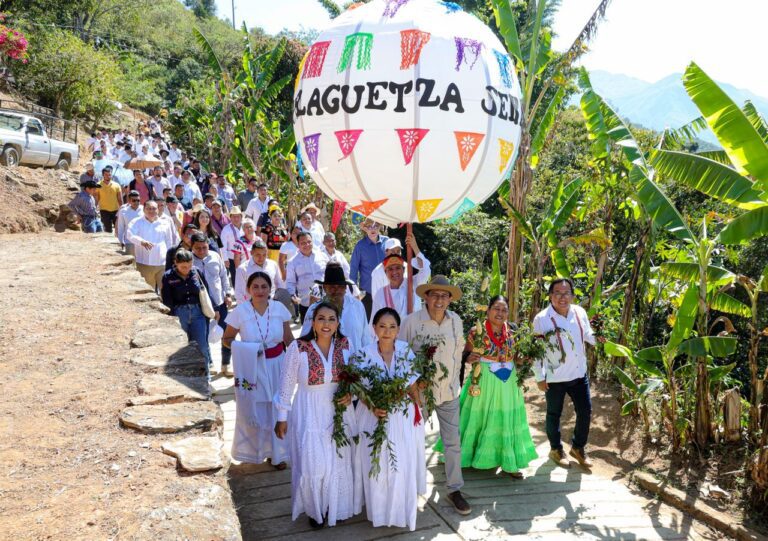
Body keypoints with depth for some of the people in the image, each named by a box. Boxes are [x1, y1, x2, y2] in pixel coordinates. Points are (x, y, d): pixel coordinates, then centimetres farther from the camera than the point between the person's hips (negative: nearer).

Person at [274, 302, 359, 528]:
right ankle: (315, 509, 27)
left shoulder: (346, 345, -6)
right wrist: (282, 417, -3)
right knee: (313, 465, 0)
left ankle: (336, 506, 38)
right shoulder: (298, 347, -15)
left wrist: (350, 394, -12)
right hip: (310, 414, -3)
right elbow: (287, 385, -7)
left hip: (339, 412, 3)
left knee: (339, 462, 14)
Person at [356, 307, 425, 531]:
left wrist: (417, 412, 4)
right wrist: (372, 407, -21)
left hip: (403, 417, 1)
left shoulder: (406, 351, -7)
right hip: (375, 416, -1)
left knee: (404, 466, 8)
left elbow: (413, 386, 3)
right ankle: (379, 509, 29)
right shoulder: (364, 355, -12)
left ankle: (402, 510, 29)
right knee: (376, 466, 8)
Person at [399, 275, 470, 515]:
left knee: (453, 441, 7)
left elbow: (458, 351, 9)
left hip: (448, 391, 3)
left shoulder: (456, 321, -3)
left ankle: (454, 489, 20)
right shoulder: (412, 321, -14)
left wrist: (453, 378, 11)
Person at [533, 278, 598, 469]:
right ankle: (556, 449, 35)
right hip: (555, 377, -4)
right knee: (554, 414, 13)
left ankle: (578, 447, 36)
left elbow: (588, 336, 11)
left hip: (579, 373, 4)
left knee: (585, 411, 13)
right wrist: (540, 377, -11)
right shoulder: (542, 319, -17)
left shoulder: (580, 312, -4)